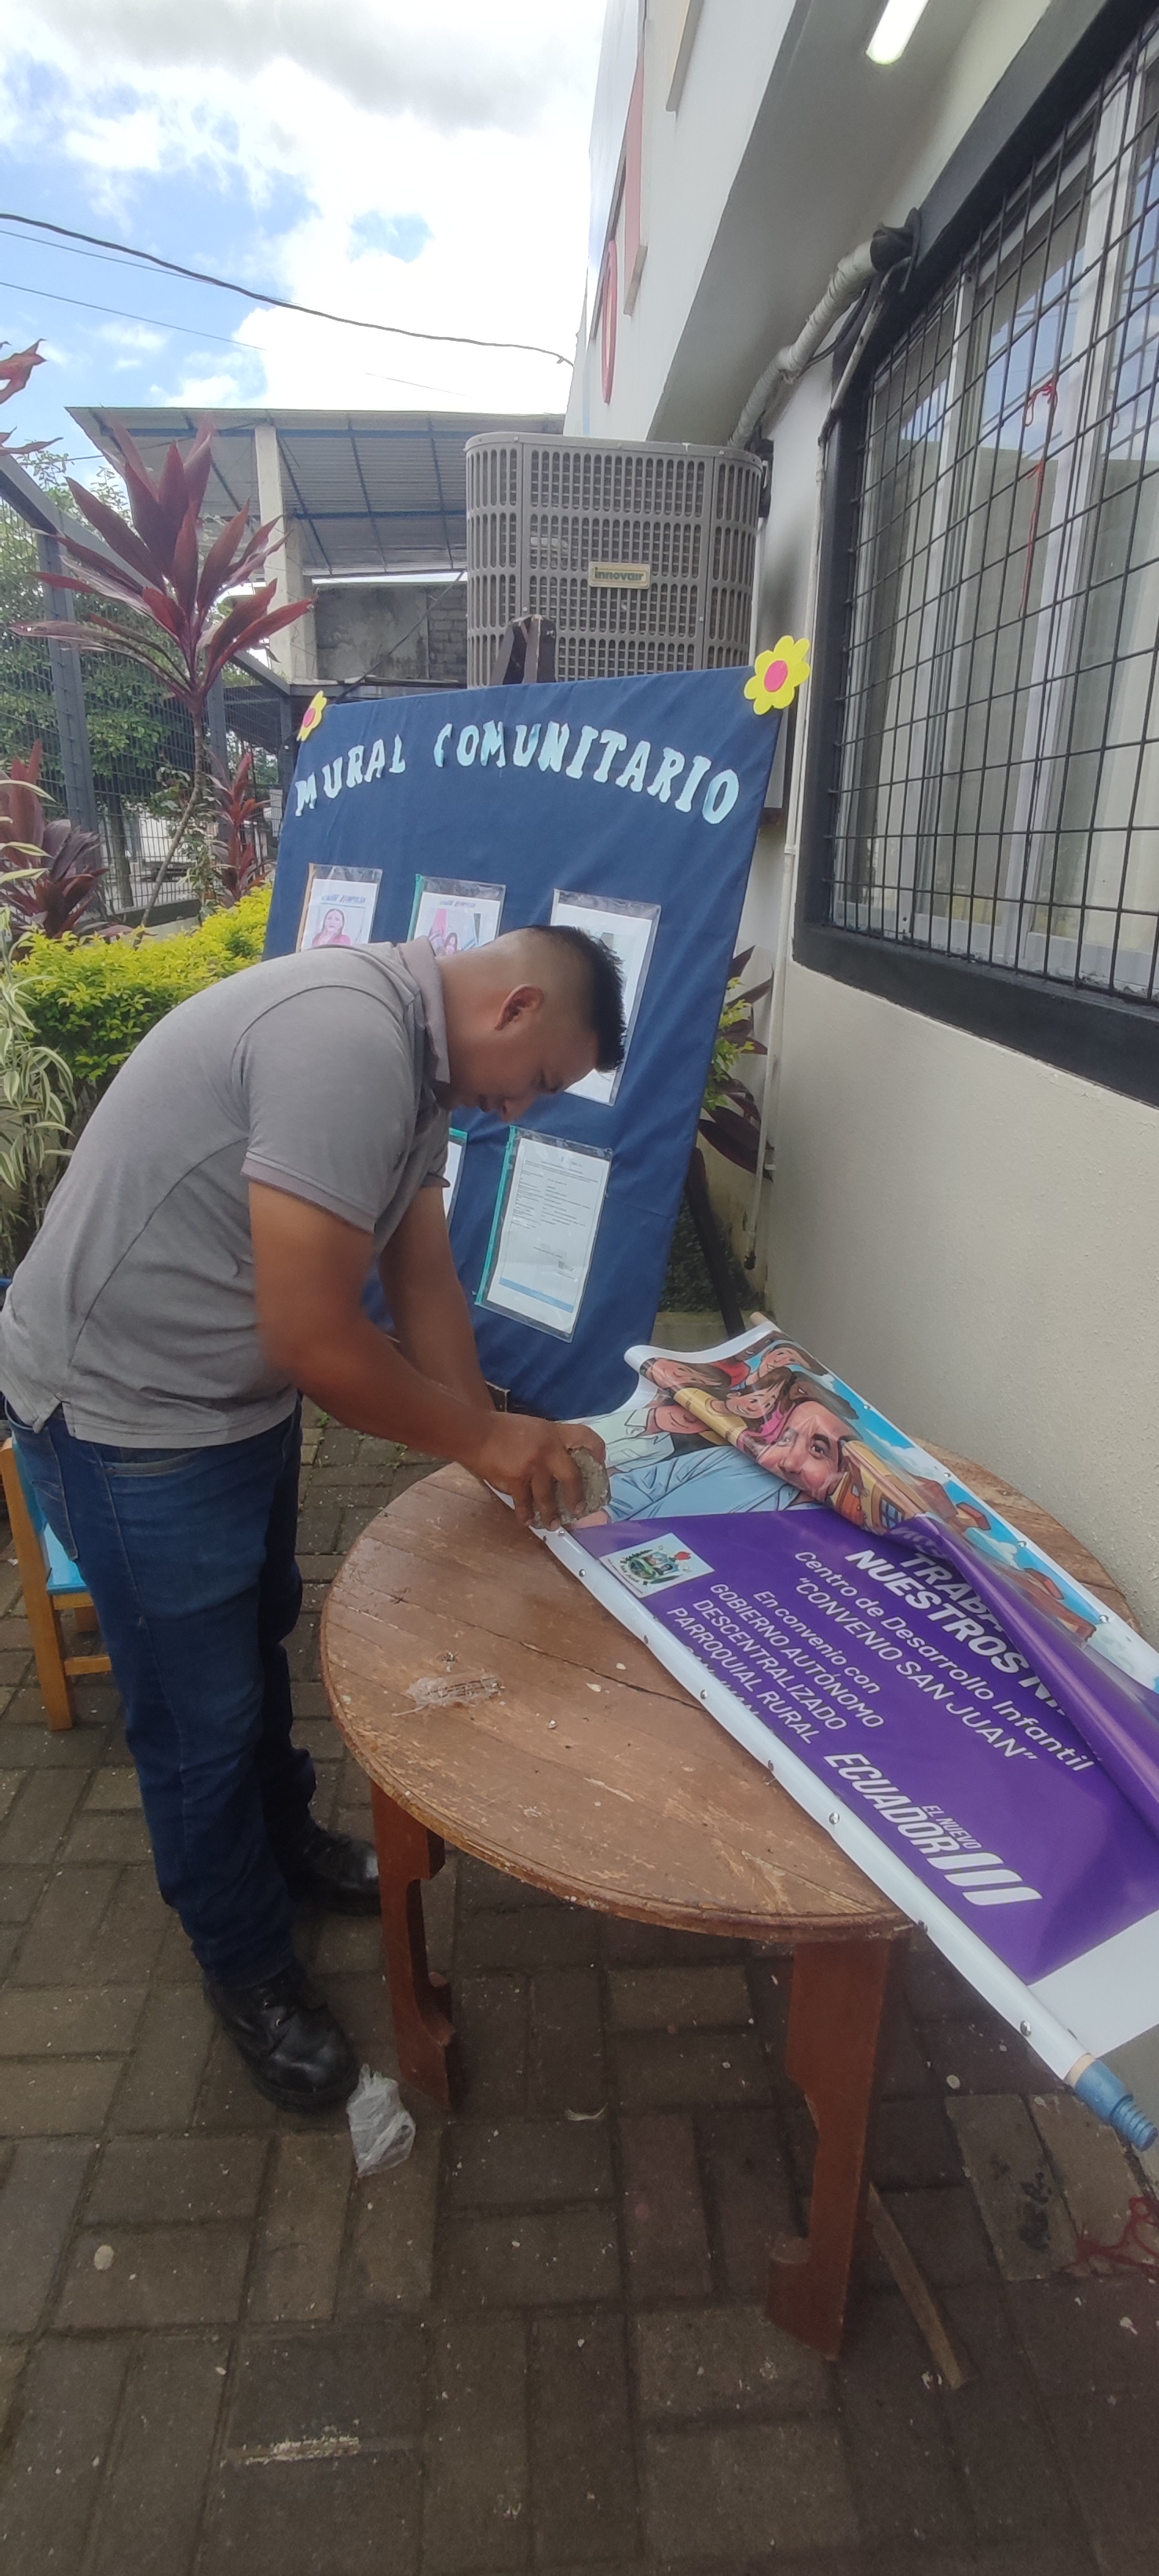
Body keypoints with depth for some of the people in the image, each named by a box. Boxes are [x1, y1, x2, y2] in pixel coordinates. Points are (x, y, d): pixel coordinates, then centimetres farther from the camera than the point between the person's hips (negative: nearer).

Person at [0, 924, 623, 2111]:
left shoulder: (414, 1057, 2)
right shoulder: (350, 1039, -30)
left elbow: (423, 1276, 5)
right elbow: (315, 1339, -31)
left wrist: (498, 1442, 0)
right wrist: (482, 1438, -16)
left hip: (238, 1394, 9)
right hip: (128, 1415, -9)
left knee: (256, 1636, 26)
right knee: (201, 1711, 9)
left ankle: (283, 1844, 52)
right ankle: (246, 1965, 34)